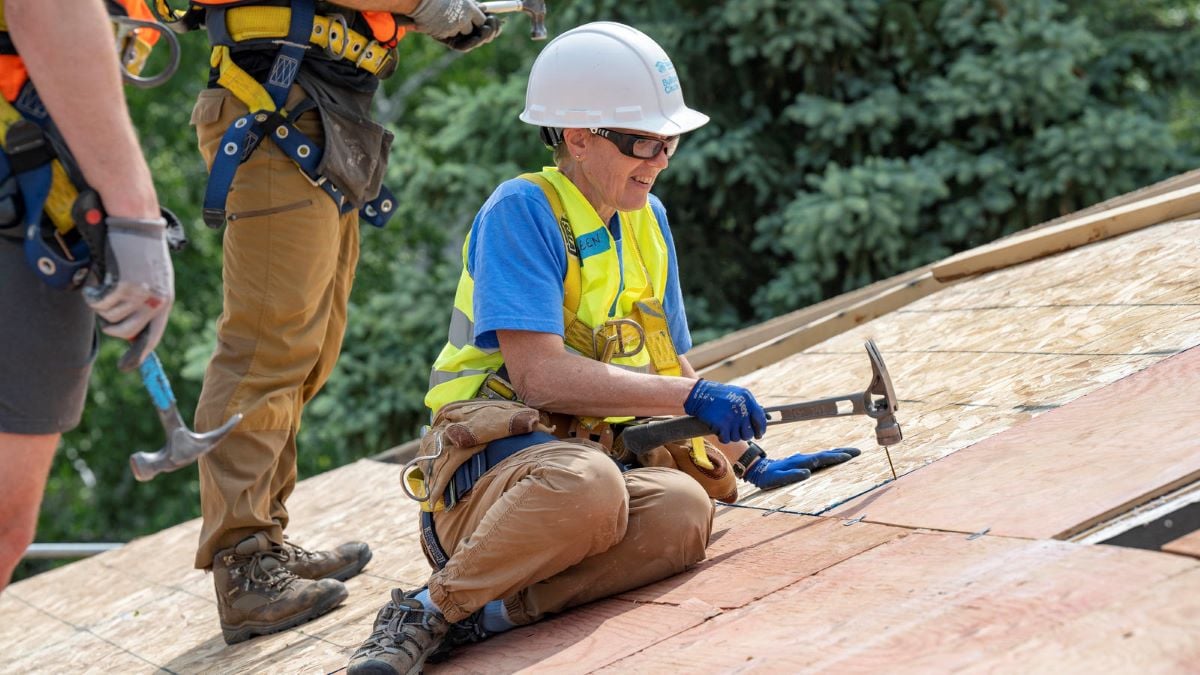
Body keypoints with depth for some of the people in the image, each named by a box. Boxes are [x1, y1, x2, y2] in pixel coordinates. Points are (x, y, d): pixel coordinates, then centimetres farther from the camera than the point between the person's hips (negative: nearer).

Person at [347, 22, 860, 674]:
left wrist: (747, 460, 12)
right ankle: (428, 611, -23)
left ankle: (486, 610, -27)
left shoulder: (647, 219, 15)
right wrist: (691, 396, -17)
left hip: (599, 455, 7)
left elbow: (666, 367, 22)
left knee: (685, 506, -28)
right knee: (587, 481, -41)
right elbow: (537, 372, -20)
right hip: (496, 451, -6)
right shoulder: (522, 211, -10)